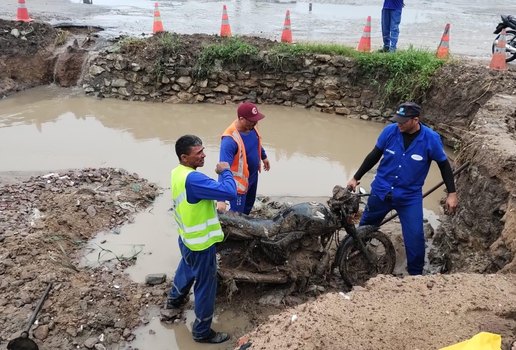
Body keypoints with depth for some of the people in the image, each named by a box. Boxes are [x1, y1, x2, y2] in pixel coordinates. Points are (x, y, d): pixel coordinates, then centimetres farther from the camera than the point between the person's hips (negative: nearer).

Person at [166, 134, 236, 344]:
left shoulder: (177, 173, -3)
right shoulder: (192, 179, -33)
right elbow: (229, 193, -37)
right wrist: (225, 172, -21)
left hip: (187, 238, 9)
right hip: (201, 243, -9)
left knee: (187, 270, 34)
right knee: (206, 286, 8)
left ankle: (175, 299, 59)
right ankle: (202, 332, 24)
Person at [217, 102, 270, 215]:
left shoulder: (251, 127, -12)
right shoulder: (230, 139, -37)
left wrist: (264, 157, 28)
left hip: (253, 175, 8)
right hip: (239, 181, -8)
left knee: (249, 205, 28)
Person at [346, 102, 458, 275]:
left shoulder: (431, 138, -16)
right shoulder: (389, 131, -13)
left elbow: (444, 165, -1)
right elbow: (374, 156, 2)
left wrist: (452, 193, -3)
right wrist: (356, 177, 7)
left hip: (410, 197, -2)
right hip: (380, 191, 2)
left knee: (415, 237, -7)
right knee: (364, 228, 17)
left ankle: (416, 273, 16)